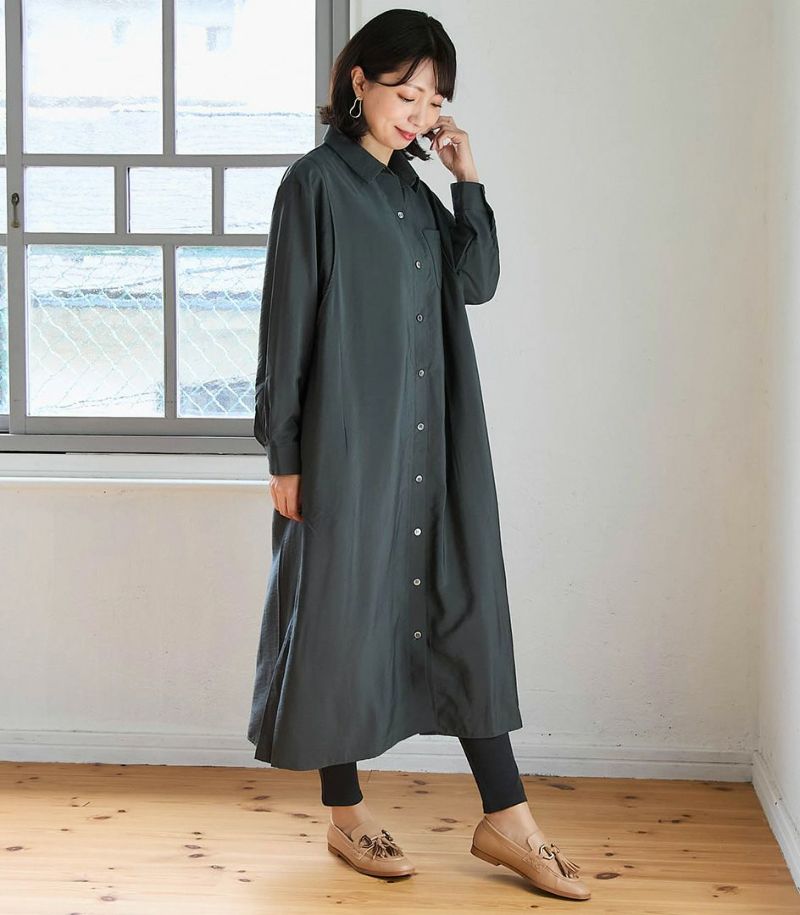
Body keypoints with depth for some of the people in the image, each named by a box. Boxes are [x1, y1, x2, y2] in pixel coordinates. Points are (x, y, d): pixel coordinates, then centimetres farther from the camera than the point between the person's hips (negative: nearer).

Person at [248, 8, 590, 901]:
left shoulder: (411, 186, 14)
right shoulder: (317, 182, -7)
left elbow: (477, 281, 9)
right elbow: (287, 323, -10)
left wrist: (467, 178, 2)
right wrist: (283, 454, -12)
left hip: (432, 442, 7)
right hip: (349, 441, -7)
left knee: (464, 609, 6)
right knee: (345, 614, 3)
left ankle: (505, 818, 11)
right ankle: (345, 814, 18)